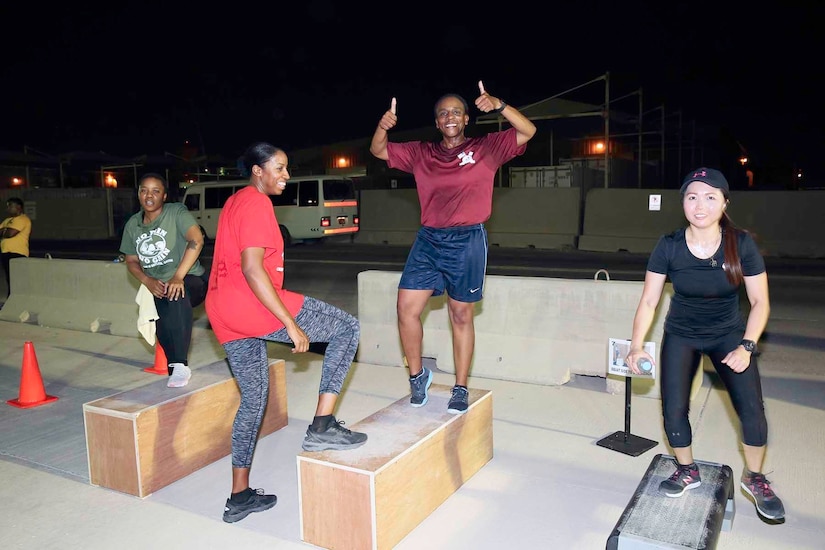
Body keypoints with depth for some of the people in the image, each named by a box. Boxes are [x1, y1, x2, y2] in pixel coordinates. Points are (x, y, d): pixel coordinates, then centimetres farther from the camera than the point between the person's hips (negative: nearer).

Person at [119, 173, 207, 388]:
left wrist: (178, 277, -32)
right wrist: (148, 281, -8)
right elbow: (131, 261, 13)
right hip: (156, 288, 6)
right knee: (163, 329, -11)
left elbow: (196, 240, -26)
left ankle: (180, 365, -32)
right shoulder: (132, 224, 7)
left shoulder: (176, 212, -10)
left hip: (190, 281, -6)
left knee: (177, 295, -37)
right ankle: (175, 370, 18)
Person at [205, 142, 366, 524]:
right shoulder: (257, 205, -10)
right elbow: (251, 268, -21)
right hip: (251, 305, -10)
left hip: (223, 313, 10)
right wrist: (291, 324, -23)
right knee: (347, 328, -4)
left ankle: (239, 496, 25)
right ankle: (322, 426, -7)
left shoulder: (235, 202, 21)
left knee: (253, 399, 18)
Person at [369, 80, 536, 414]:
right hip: (428, 240, 3)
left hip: (467, 242, -3)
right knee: (406, 309, -3)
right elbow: (378, 151, 13)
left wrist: (499, 106, -19)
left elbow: (528, 131, -4)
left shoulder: (486, 148, 3)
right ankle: (417, 375, 19)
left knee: (461, 316, 6)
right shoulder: (420, 153, 11)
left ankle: (460, 388, 20)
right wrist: (382, 127, -8)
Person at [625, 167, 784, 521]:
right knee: (673, 410, -5)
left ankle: (754, 478, 18)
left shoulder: (742, 244, -19)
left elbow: (760, 301, -10)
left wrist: (746, 347, -20)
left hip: (728, 334, 0)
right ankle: (687, 472, 24)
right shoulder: (669, 246, -18)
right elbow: (649, 301, -13)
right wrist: (636, 346, -23)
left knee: (752, 410, -11)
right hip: (681, 336, 1)